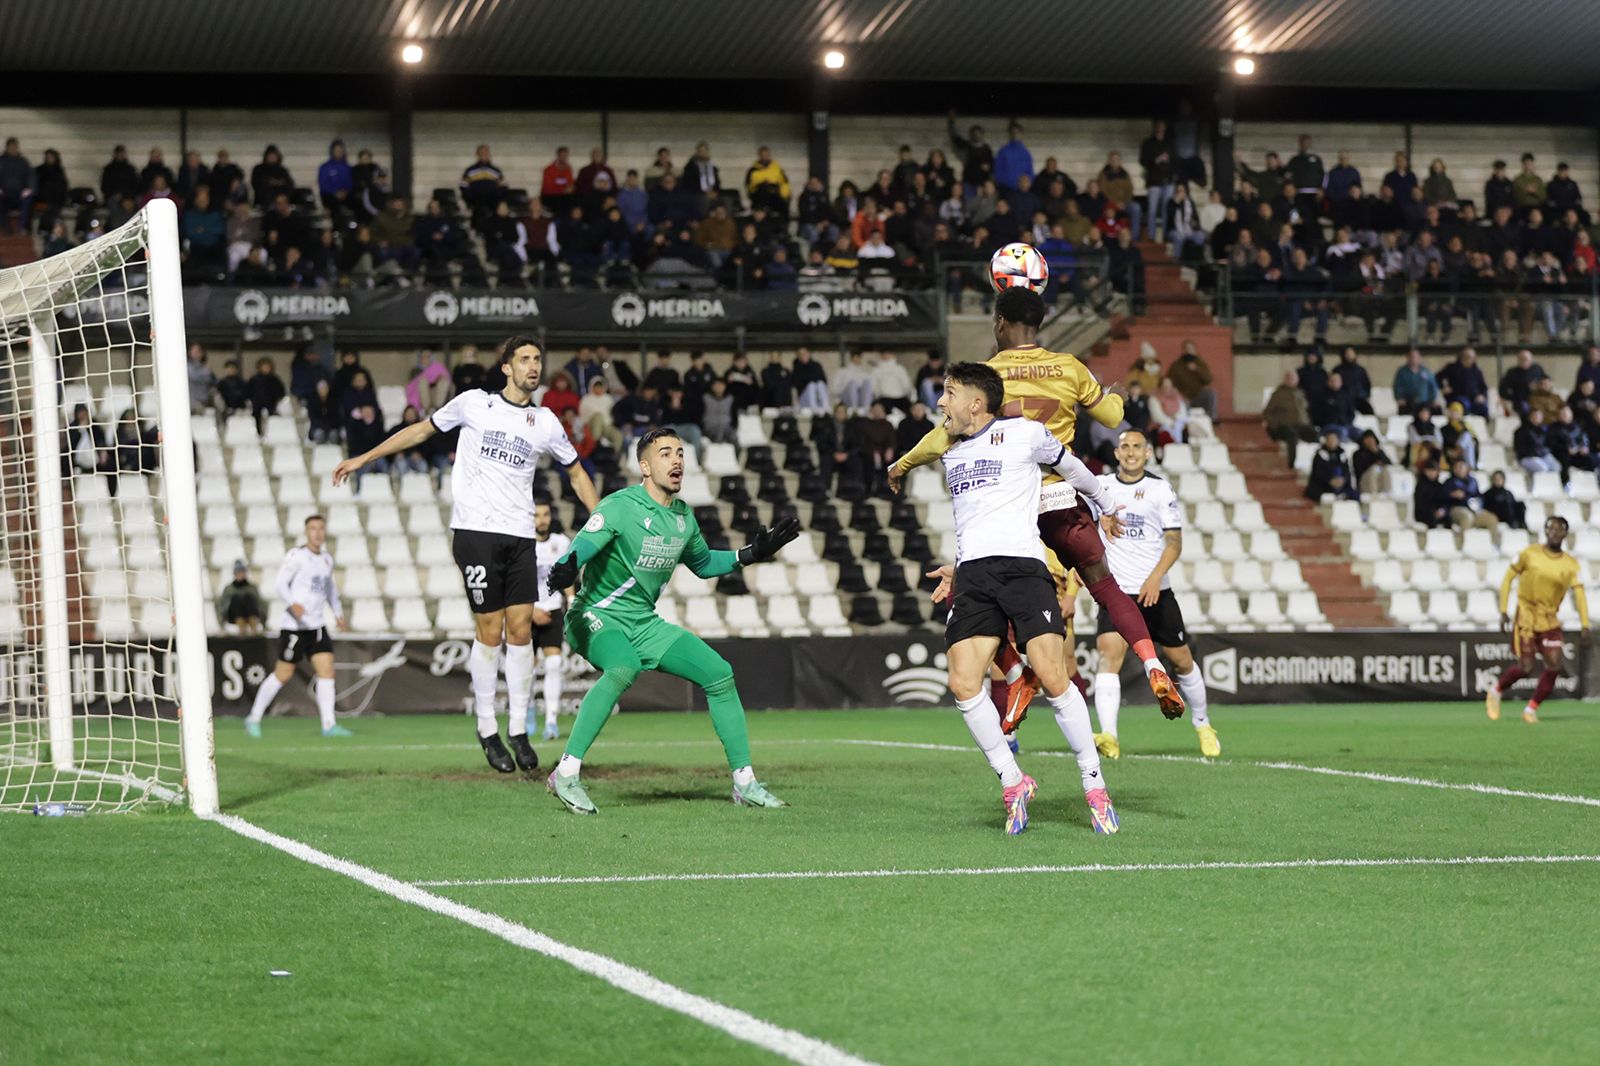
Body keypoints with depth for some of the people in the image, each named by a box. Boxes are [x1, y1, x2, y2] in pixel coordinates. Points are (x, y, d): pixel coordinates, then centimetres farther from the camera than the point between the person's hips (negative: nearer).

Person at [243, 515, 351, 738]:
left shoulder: (327, 559, 12)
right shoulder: (297, 556, -9)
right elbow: (280, 585, -15)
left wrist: (338, 613, 25)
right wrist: (292, 605, -31)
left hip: (317, 625, 6)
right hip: (294, 625, -6)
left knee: (327, 671, -6)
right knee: (283, 675, -1)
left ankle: (329, 724, -6)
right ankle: (254, 718, 14)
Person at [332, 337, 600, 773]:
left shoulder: (547, 423, 9)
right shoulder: (474, 404, 3)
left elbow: (576, 474, 22)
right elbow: (422, 430, 14)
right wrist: (363, 458, 14)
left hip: (520, 535, 3)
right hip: (476, 529, -3)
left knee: (520, 630, 0)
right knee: (490, 631, -4)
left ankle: (518, 730, 9)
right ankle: (487, 730, 6)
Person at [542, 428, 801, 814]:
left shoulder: (684, 516, 6)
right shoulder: (621, 507, -17)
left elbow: (702, 564, 24)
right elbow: (582, 547, -31)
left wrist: (751, 554, 12)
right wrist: (565, 568, -54)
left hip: (645, 623, 7)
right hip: (597, 616, -7)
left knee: (719, 674, -2)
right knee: (624, 668, -38)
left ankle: (744, 782, 8)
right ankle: (566, 774, -32)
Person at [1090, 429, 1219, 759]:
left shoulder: (1161, 490, 2)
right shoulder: (1100, 485, 7)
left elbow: (1175, 541, -3)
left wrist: (1155, 576, -18)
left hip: (1155, 591, 0)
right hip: (1115, 592, 0)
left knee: (1181, 658, 8)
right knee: (1109, 654, -21)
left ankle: (1202, 724, 33)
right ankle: (1108, 736, -32)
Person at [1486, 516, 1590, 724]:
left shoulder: (1571, 565, 1)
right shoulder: (1529, 554, -4)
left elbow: (1579, 594, -3)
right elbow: (1507, 579, 2)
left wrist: (1584, 625, -15)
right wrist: (1503, 611, -5)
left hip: (1549, 619, 3)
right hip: (1525, 617, -3)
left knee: (1554, 665, -10)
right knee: (1525, 667, -11)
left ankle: (1532, 709, 7)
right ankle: (1496, 691, 17)